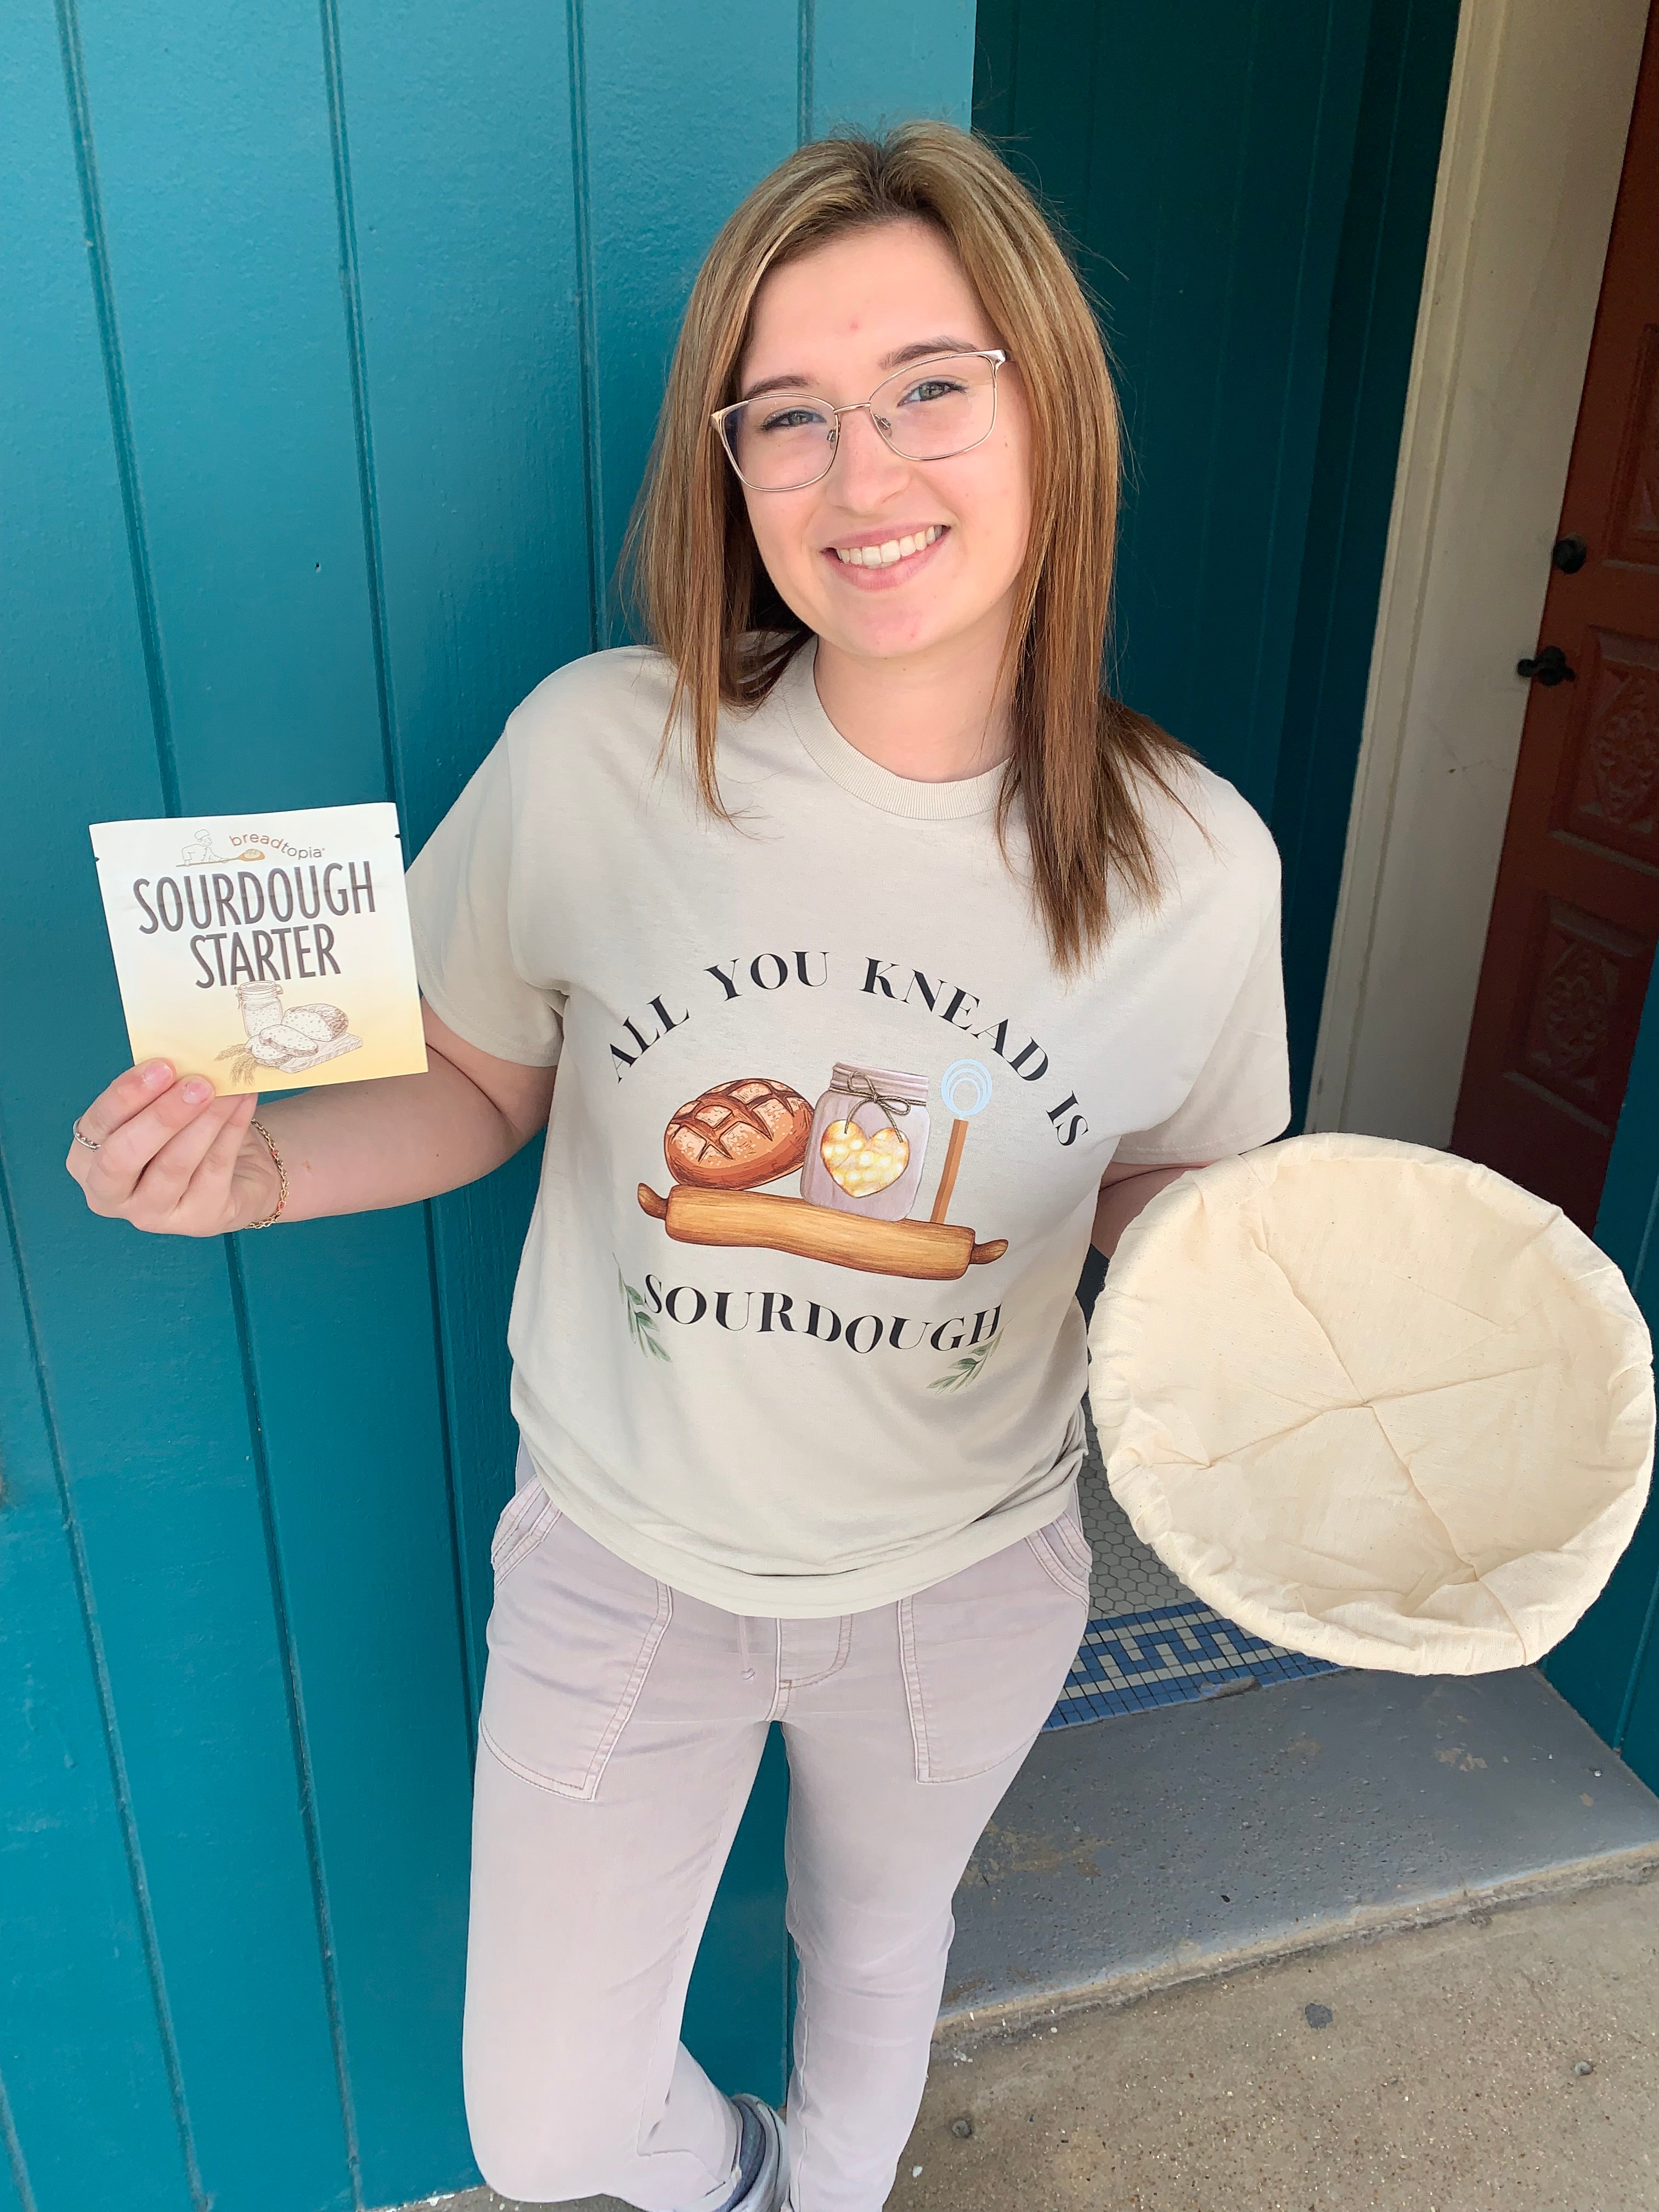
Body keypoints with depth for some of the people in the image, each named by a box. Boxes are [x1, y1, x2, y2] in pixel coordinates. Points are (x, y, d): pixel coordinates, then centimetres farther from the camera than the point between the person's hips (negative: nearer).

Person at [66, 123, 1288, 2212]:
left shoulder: (1192, 864, -17)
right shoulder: (598, 750, -20)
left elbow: (1173, 1191, 0)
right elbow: (475, 1085, -5)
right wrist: (256, 1166, -24)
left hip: (961, 1583, 1)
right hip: (625, 1561, 0)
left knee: (877, 1935, 32)